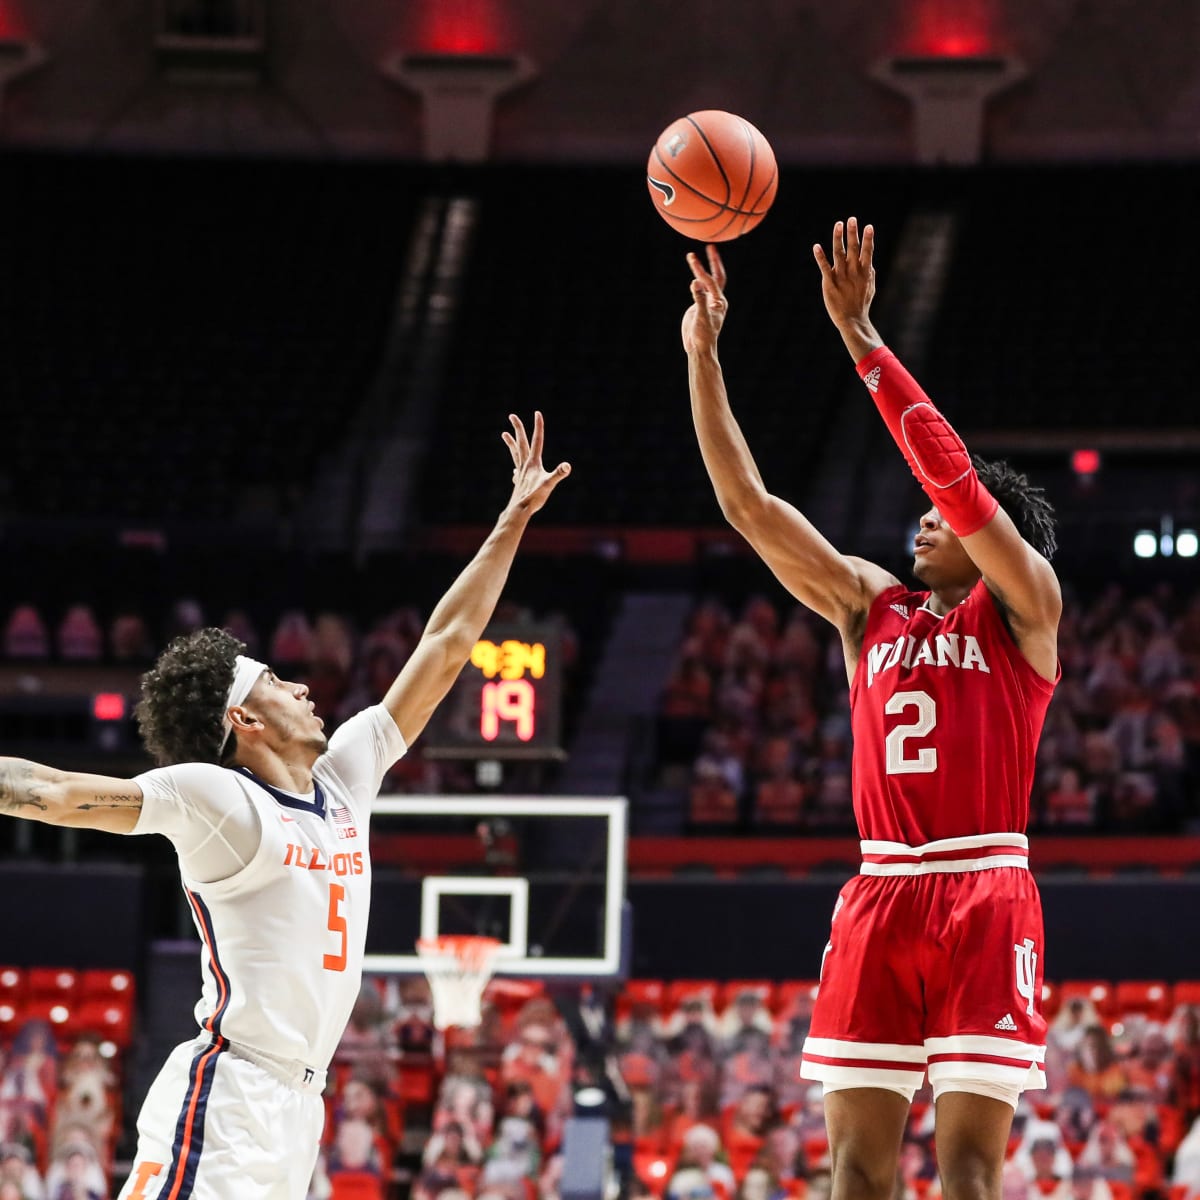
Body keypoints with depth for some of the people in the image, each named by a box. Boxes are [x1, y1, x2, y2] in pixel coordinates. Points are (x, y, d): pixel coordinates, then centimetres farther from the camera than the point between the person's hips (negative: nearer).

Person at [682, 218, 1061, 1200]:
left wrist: (860, 336, -11)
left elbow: (952, 472, -9)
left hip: (985, 897, -5)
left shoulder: (1023, 606, 3)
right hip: (880, 895, 5)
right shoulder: (869, 604, 18)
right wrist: (703, 359, 7)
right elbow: (749, 505, 13)